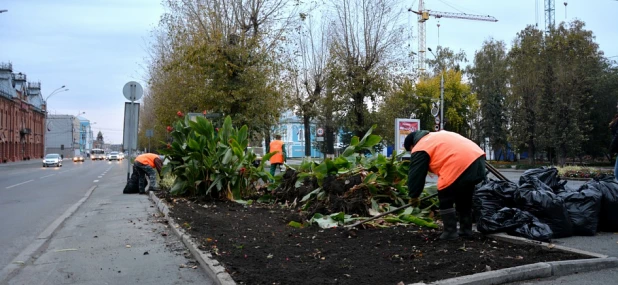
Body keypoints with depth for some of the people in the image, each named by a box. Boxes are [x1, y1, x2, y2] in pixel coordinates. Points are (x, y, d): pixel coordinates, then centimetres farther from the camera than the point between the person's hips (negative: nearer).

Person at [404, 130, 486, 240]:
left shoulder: (420, 149, 5)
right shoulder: (436, 136, 31)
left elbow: (415, 175, 7)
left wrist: (413, 196, 22)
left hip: (461, 166, -9)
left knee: (445, 200, 8)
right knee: (464, 199, 25)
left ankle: (450, 233, 10)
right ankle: (466, 231, 31)